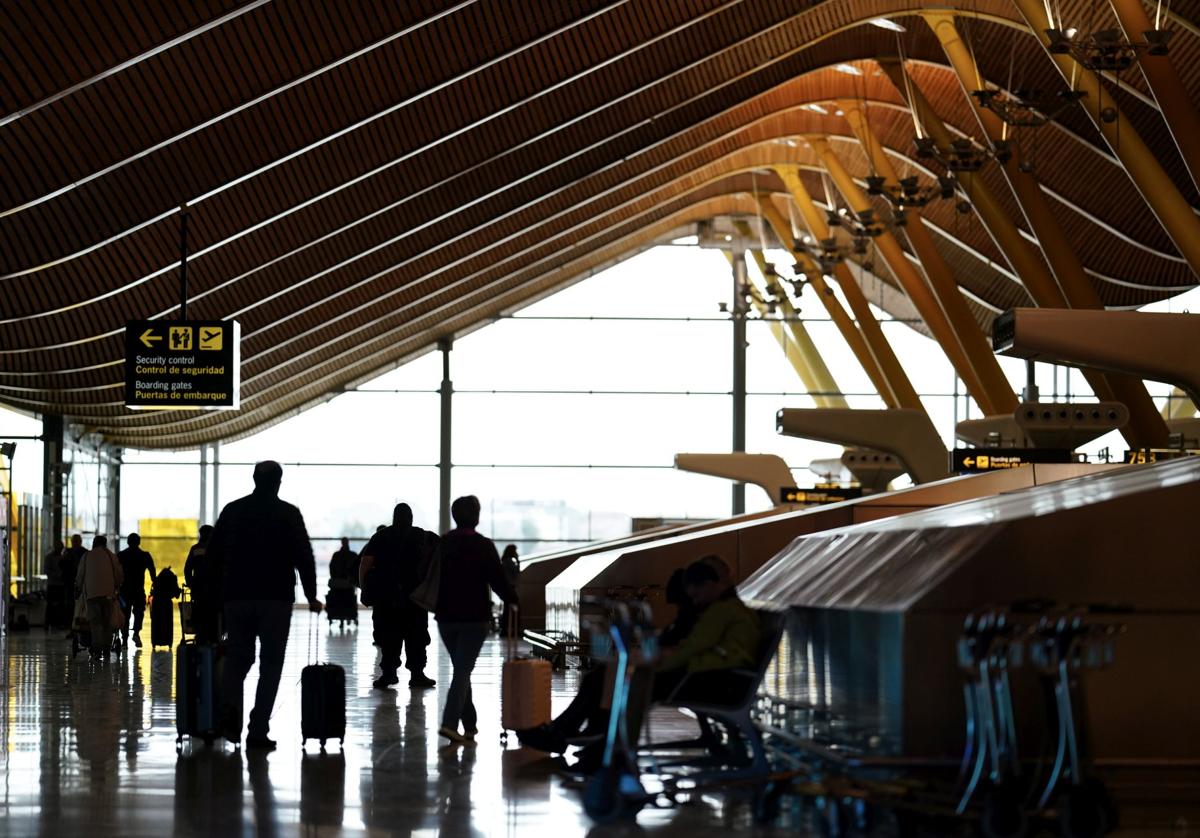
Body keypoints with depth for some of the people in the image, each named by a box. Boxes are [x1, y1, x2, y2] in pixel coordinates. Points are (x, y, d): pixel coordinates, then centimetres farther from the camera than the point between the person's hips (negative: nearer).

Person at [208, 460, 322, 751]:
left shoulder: (233, 510, 6)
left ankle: (229, 713, -11)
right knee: (270, 664, 3)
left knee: (237, 658, 14)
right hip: (276, 598, -3)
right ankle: (258, 731, -3)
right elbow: (304, 557, -5)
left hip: (237, 596, 3)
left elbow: (212, 556, 7)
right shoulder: (288, 514, -3)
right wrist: (311, 595, 5)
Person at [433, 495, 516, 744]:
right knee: (463, 670, -6)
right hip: (474, 617, -5)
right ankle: (450, 722, -21)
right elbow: (498, 581, -9)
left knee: (461, 669, 15)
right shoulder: (483, 546, -9)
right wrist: (514, 599, 7)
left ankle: (469, 725, 17)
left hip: (446, 617, 5)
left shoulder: (442, 544, 5)